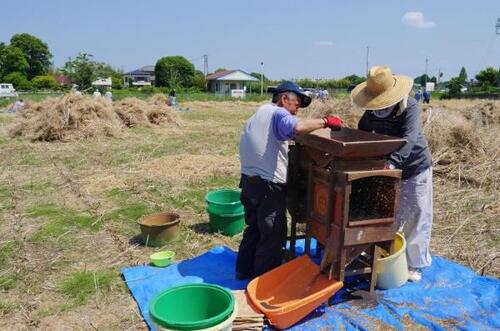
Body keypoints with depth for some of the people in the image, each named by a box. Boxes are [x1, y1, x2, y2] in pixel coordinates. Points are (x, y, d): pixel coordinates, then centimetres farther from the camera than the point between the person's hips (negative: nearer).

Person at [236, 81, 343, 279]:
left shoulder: (260, 113, 20)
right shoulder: (278, 113, -10)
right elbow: (298, 127, -32)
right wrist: (325, 121, -20)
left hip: (249, 180, 10)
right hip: (268, 184, -9)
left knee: (254, 228, 23)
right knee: (273, 235, 4)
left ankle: (244, 270, 35)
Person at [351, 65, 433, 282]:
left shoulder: (409, 106, -24)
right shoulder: (372, 111, -7)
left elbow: (409, 139, -36)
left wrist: (393, 161, -50)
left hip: (414, 168, -5)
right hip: (388, 168, 5)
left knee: (416, 216, 5)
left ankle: (415, 264, 20)